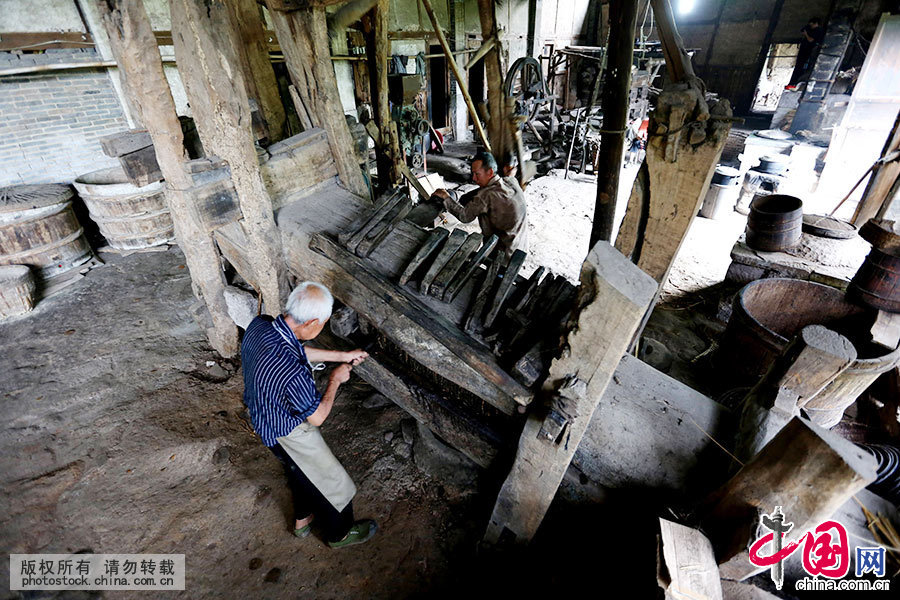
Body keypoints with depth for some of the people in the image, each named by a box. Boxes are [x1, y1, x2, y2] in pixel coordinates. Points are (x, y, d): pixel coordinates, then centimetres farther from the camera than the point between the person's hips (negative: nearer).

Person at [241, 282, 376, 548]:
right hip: (287, 433, -8)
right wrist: (336, 379, -10)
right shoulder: (294, 373, -43)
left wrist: (342, 355, 4)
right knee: (335, 483, 18)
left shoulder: (259, 324, -19)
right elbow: (317, 416, -23)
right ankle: (340, 533, 44)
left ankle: (302, 518, 59)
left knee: (302, 471, 34)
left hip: (263, 415, 8)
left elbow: (298, 352, 1)